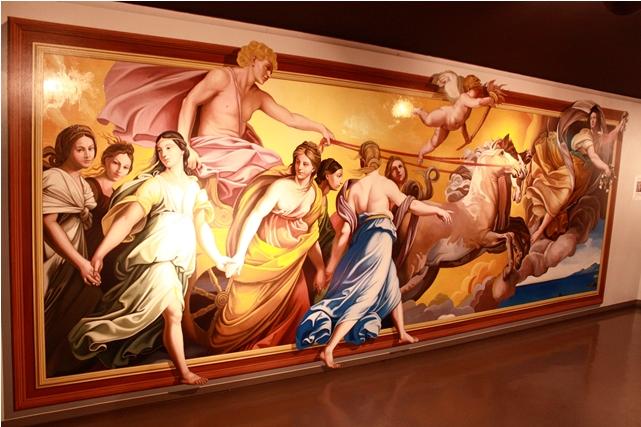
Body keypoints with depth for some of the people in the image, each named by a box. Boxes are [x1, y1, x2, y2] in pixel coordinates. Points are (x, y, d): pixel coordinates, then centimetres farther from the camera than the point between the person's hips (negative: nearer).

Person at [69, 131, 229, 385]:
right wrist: (100, 252, -18)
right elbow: (127, 218, -11)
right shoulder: (155, 183, 0)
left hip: (180, 261, 5)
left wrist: (217, 259, 12)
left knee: (167, 316, 5)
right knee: (172, 313, -16)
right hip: (156, 256, -5)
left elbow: (201, 226, 16)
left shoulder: (194, 186, 16)